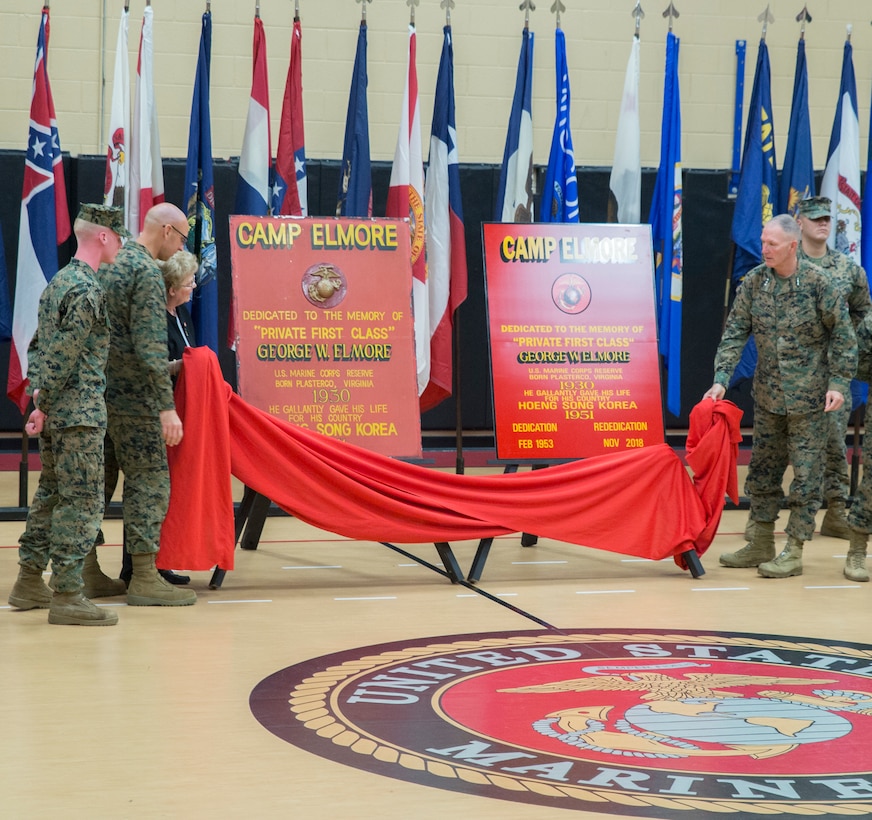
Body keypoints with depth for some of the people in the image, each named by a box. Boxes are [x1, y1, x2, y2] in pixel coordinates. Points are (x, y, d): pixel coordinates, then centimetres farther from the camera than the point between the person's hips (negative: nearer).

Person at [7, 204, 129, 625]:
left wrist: (39, 392, 13)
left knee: (51, 495, 17)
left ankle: (29, 582, 22)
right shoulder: (87, 291, -16)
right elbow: (64, 354, -20)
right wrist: (44, 405, -15)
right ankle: (67, 596, -8)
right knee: (82, 501, -7)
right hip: (80, 413, -10)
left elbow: (39, 345, 18)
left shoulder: (59, 282, 15)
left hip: (55, 412, 10)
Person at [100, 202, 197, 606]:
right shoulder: (147, 271, -14)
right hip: (132, 395, -9)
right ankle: (144, 578, -5)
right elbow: (150, 346, -21)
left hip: (99, 389, 9)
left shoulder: (111, 264, 14)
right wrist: (167, 406, -22)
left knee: (100, 478, 12)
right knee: (149, 480, -5)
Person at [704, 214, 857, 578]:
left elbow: (843, 334, -6)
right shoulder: (754, 281, -1)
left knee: (806, 474, -1)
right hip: (767, 395, 5)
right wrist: (721, 379, -9)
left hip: (808, 397, -5)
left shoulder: (817, 282, -12)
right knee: (762, 470, 11)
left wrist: (839, 383, -12)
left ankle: (794, 551, 5)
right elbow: (735, 331, 1)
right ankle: (761, 545, 21)